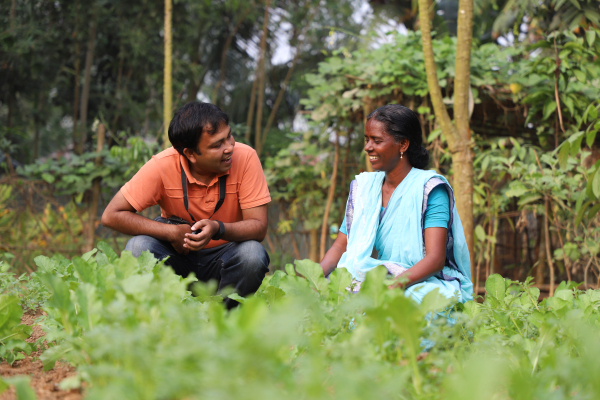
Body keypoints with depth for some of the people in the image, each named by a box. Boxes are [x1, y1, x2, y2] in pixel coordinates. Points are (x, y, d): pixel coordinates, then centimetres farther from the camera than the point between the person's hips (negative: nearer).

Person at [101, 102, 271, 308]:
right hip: (178, 253, 0)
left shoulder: (245, 158, -19)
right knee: (137, 248, -29)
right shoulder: (162, 166, -20)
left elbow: (258, 227, -19)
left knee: (252, 254, -32)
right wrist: (172, 232, -25)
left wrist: (218, 229, -40)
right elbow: (111, 215, -18)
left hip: (223, 257, 0)